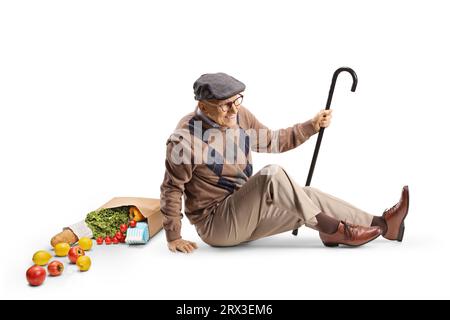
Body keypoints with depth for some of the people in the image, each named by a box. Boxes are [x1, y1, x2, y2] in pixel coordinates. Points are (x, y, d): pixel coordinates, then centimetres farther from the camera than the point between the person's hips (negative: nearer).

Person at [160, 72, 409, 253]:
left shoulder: (240, 116, 0)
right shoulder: (185, 139, -22)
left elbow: (273, 142, 13)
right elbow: (172, 189, -15)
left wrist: (312, 126, 5)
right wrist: (173, 237, -12)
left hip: (246, 215, 8)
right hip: (215, 224, -7)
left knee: (309, 196, -5)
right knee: (272, 175, -29)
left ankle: (383, 224, -2)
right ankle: (333, 230, -19)